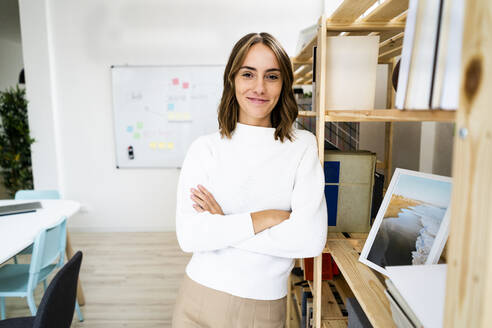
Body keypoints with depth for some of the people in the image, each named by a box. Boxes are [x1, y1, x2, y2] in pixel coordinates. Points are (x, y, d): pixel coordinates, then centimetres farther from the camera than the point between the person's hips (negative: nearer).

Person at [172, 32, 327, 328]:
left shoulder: (303, 146, -8)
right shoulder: (205, 148, -6)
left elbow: (311, 240, -18)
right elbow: (189, 236, -16)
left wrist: (222, 226, -16)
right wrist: (267, 217, -18)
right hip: (200, 302, 1)